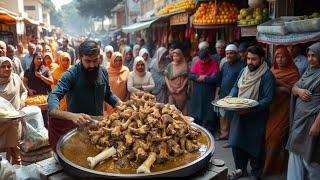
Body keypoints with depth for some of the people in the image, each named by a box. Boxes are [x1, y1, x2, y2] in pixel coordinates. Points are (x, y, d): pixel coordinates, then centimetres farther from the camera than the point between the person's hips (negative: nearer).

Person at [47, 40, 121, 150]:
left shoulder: (103, 72, -2)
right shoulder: (71, 74, -17)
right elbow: (53, 97, -29)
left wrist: (121, 105, -6)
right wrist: (71, 116, -48)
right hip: (76, 126, -2)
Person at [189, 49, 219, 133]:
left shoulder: (214, 64, -9)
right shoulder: (197, 63, 3)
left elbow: (215, 79, -18)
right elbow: (190, 75, -1)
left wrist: (204, 78, -11)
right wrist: (199, 77, -15)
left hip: (209, 93, -4)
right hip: (197, 92, 4)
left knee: (208, 114, 2)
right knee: (196, 112, 12)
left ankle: (209, 130, 15)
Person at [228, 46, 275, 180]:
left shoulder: (267, 76, -15)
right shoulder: (244, 71, 5)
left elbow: (268, 98, -20)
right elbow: (236, 87, 14)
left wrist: (251, 108, -31)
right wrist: (230, 97, -6)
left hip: (256, 117, -6)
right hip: (239, 114, 6)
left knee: (255, 146, 7)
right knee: (237, 143, 13)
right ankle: (241, 169, 34)